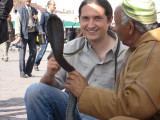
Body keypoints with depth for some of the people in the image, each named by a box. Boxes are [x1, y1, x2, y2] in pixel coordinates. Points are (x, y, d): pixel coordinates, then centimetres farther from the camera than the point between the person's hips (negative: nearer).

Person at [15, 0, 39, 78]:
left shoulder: (34, 10, 14)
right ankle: (22, 72, 7)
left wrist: (36, 19, -1)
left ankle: (28, 71, 14)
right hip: (24, 33, -5)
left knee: (33, 52, 2)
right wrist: (18, 35, -14)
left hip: (32, 33, 5)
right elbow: (18, 23, -5)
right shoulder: (20, 10, -1)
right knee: (22, 53, 0)